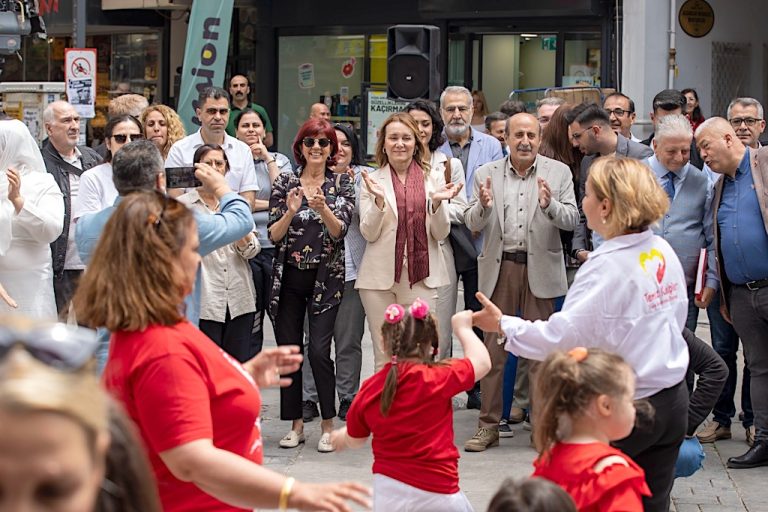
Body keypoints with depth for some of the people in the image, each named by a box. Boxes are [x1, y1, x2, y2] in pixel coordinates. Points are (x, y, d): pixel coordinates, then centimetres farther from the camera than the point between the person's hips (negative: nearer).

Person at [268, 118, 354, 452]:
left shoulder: (342, 184, 4)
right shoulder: (284, 183, 6)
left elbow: (339, 230, -9)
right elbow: (273, 235, 0)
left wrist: (323, 208, -27)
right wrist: (291, 212, -18)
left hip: (325, 277, -2)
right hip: (288, 277, 2)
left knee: (319, 350, -12)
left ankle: (328, 425, -1)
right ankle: (296, 424, 15)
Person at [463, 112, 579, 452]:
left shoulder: (558, 173, 4)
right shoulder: (486, 174, 7)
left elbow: (571, 220, -3)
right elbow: (472, 225, 1)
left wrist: (550, 205, -22)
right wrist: (483, 206, -20)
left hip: (540, 268, -1)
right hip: (500, 268, 1)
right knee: (493, 347, 2)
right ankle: (488, 425, 7)